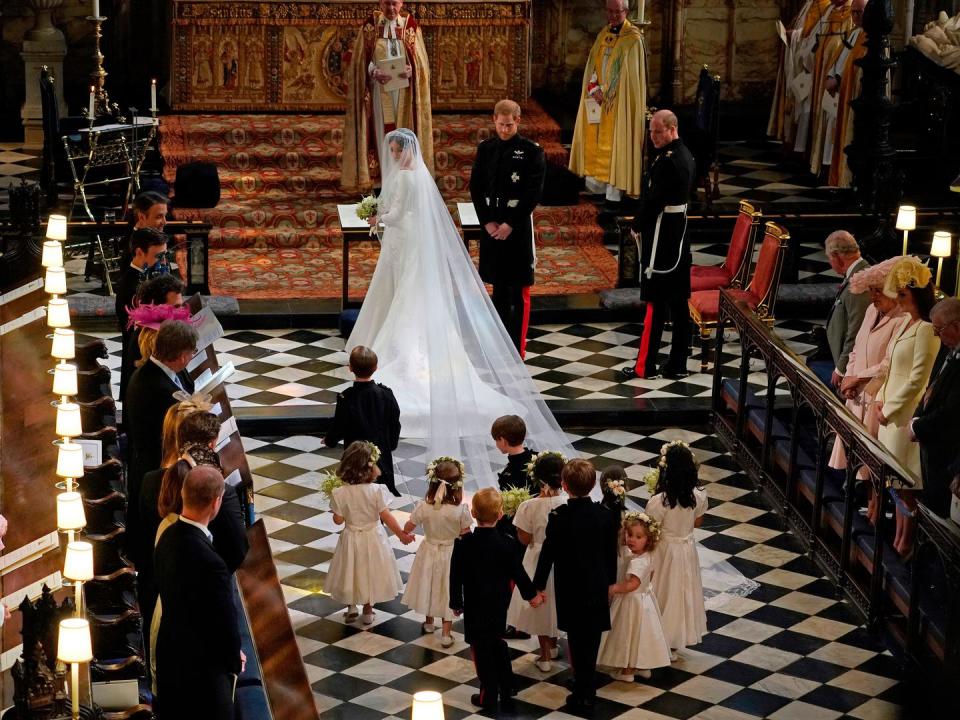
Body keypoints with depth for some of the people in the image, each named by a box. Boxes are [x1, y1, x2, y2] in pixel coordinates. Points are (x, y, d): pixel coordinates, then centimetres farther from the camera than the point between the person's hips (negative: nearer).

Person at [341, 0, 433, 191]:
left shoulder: (411, 26, 4)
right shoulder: (370, 26, 2)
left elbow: (421, 60, 2)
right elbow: (361, 61, -1)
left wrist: (410, 70, -20)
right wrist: (374, 72, -21)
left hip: (404, 94, 1)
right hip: (379, 92, -1)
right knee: (382, 134, -1)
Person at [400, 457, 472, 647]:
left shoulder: (423, 507, -21)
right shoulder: (461, 510, -26)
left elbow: (407, 528, -6)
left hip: (429, 551, 2)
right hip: (452, 555, -1)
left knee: (429, 584, 24)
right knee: (447, 590, 14)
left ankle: (429, 622, 44)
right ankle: (446, 633, 19)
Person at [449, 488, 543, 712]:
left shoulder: (463, 544, -14)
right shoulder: (505, 544, -13)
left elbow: (456, 577, -7)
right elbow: (518, 573, -3)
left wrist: (456, 603, 6)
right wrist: (531, 594, 13)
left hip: (475, 607, -2)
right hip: (499, 605, 2)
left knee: (482, 651, 8)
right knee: (497, 645, 20)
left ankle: (489, 696, 15)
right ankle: (506, 692, 25)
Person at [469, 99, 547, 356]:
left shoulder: (531, 151, -6)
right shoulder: (485, 149, 7)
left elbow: (534, 193, -10)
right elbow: (475, 188, 7)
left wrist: (510, 224, -13)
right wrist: (487, 222, -4)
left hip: (518, 229, -4)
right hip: (491, 227, 4)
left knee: (519, 293, -1)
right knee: (498, 289, 13)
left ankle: (517, 352, 2)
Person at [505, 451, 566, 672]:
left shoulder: (529, 507, -23)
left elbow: (524, 539, -13)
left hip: (539, 560, -2)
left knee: (540, 605, 17)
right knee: (557, 603, 25)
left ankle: (545, 657, 27)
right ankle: (553, 645, 45)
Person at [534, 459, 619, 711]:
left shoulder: (558, 517, -17)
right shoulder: (605, 515, -9)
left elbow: (547, 553, -10)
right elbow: (611, 553, 1)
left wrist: (539, 585, 1)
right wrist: (610, 581, 15)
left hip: (570, 589, -2)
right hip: (598, 587, 2)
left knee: (576, 639, 9)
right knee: (592, 639, 12)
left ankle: (582, 692, 12)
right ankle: (586, 692, 18)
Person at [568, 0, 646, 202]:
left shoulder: (633, 39, -8)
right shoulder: (603, 35, 12)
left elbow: (625, 74, -13)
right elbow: (593, 65, 9)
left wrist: (606, 93, -13)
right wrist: (595, 89, -7)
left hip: (619, 102, -6)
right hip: (597, 98, 7)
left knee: (614, 142, -7)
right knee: (594, 139, 6)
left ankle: (614, 190, -6)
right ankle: (597, 184, 13)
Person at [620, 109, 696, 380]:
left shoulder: (667, 160, -19)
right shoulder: (685, 155, 12)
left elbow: (654, 200, -20)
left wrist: (637, 226, -5)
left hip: (660, 237, -9)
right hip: (679, 234, 9)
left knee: (656, 302, -3)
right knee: (678, 302, 9)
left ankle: (645, 366, 4)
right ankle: (677, 364, 14)